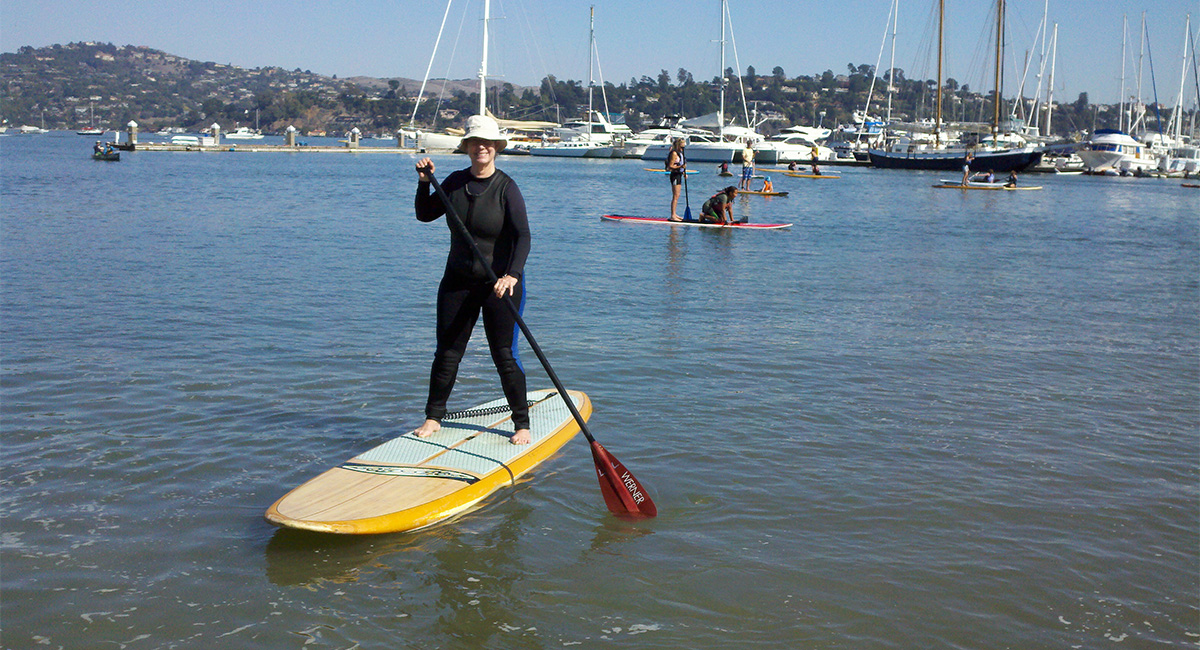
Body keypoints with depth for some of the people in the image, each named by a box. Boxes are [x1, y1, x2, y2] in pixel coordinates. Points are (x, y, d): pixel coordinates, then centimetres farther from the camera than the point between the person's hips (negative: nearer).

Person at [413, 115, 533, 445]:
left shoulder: (506, 188, -12)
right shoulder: (455, 182, 3)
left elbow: (522, 235, -21)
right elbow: (425, 215, 13)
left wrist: (512, 275, -36)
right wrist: (424, 182, -4)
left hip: (500, 284, -4)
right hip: (458, 281, 4)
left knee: (505, 356, -1)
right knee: (447, 353, 8)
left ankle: (522, 424, 12)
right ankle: (433, 417, 24)